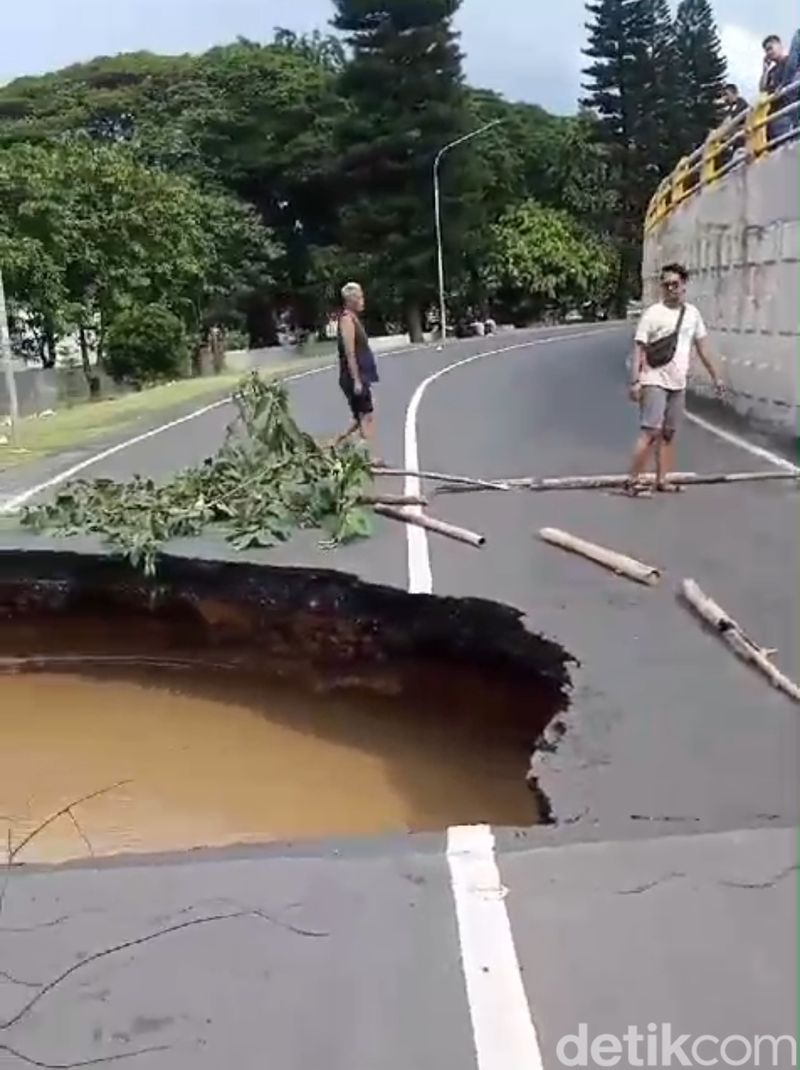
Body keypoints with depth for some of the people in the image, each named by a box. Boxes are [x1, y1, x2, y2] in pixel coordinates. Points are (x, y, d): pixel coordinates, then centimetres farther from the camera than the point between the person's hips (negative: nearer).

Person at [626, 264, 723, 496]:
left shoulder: (692, 313, 8)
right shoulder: (653, 313, -7)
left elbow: (702, 346, 16)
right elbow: (639, 349, -10)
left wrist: (715, 376, 16)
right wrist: (635, 381, -18)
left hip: (678, 384, 6)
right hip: (655, 382, -6)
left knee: (668, 433, 9)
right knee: (651, 432, -12)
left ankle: (662, 480, 15)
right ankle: (633, 480, -8)